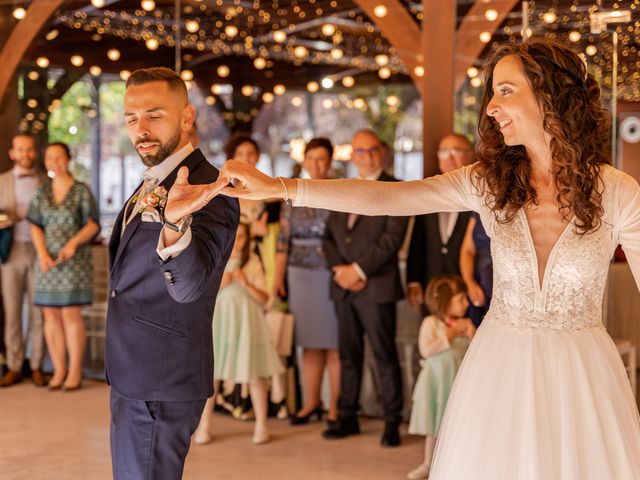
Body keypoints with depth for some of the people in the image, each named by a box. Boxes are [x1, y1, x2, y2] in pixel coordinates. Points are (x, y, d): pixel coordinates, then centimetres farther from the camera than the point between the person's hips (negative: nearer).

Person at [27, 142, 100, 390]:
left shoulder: (82, 190, -3)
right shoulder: (41, 192, 8)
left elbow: (93, 225, -6)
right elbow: (36, 226, 4)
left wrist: (73, 242, -22)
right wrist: (42, 255, -11)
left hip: (75, 260, -4)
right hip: (49, 261, 4)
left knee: (71, 314, -7)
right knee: (51, 316, 3)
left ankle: (75, 371, 2)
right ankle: (59, 370, 11)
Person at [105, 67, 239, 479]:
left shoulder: (208, 190, -19)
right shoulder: (153, 185, 11)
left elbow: (188, 286, -37)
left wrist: (174, 223, -53)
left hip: (160, 385, -10)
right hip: (133, 376, 10)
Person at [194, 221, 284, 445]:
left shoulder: (252, 262, 3)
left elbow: (264, 299, 1)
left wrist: (245, 284, -14)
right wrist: (219, 285, -15)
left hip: (245, 321, 0)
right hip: (216, 320, 0)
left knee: (255, 374, 1)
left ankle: (261, 425, 13)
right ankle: (204, 426, 11)